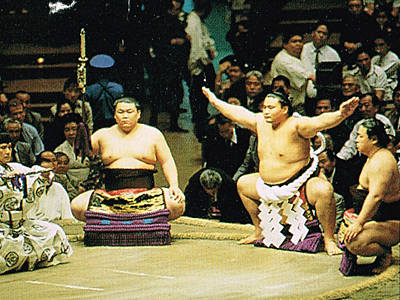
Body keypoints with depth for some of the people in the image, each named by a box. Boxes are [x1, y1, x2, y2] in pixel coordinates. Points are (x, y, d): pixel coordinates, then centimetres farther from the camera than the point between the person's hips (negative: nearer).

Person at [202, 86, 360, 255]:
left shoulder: (296, 125, -21)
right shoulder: (260, 123, 0)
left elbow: (318, 122, -38)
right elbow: (237, 113, 14)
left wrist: (340, 115, -56)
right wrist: (215, 102, 24)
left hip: (300, 183, -8)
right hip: (269, 185, 8)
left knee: (323, 191, -36)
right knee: (243, 183, 20)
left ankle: (329, 241, -22)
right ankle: (260, 232, 32)